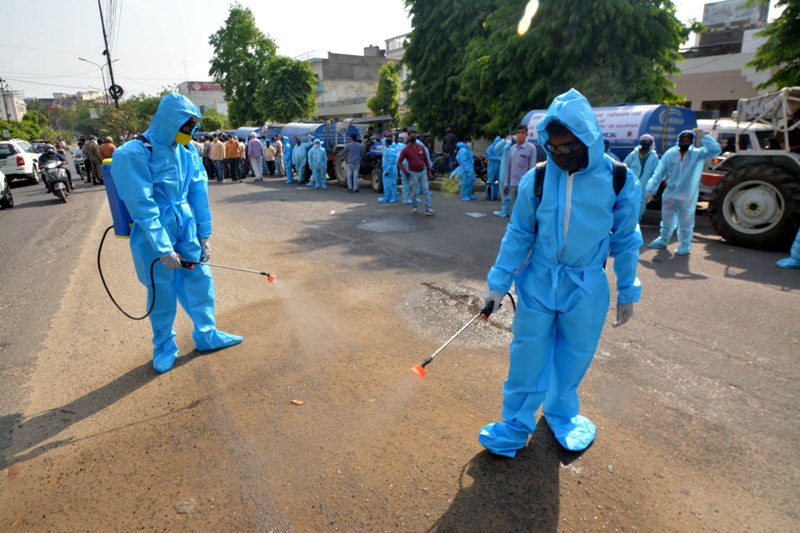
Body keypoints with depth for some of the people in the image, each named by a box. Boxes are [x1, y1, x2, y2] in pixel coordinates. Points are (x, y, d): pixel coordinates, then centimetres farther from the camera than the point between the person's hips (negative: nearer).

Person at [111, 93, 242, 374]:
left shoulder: (188, 150, 2)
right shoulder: (135, 154, -16)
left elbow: (199, 193, 5)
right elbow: (142, 207, -17)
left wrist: (204, 235, 4)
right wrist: (163, 249, -18)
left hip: (186, 229, 5)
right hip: (154, 234, -5)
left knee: (201, 281, 11)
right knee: (162, 292, 7)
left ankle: (207, 335, 30)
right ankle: (164, 346, 29)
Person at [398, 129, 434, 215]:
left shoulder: (421, 147, 3)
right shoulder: (405, 150, -7)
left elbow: (426, 159, 8)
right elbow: (399, 162, -5)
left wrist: (429, 171, 4)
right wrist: (405, 172, -17)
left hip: (423, 172, 3)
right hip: (413, 173, -3)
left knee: (426, 191, -3)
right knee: (414, 192, 7)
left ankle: (428, 209, -3)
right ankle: (414, 207, 25)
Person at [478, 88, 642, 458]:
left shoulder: (619, 180, -9)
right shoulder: (536, 179, -8)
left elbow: (625, 240, 2)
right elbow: (519, 234, -1)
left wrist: (627, 291, 6)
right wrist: (498, 284, -1)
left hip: (587, 288, 0)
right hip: (539, 281, 0)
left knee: (574, 356, 13)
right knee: (527, 355, 5)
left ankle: (561, 413, 39)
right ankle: (516, 425, 22)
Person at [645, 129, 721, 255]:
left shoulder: (698, 153, -6)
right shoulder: (670, 153, -4)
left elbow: (716, 150, -21)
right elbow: (659, 173, -4)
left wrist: (703, 137, -26)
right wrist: (651, 190, -8)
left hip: (687, 197, -2)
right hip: (669, 195, 2)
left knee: (685, 223, 7)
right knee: (667, 220, 20)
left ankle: (685, 245, 22)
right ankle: (663, 240, 39)